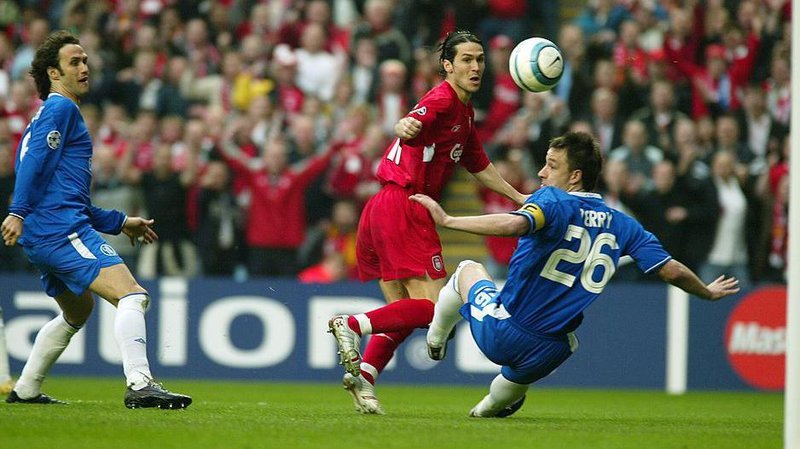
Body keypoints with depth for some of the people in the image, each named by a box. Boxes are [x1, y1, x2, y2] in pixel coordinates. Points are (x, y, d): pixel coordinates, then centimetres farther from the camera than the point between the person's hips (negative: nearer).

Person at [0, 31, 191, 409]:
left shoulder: (52, 113, 29)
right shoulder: (60, 108, -1)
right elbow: (34, 160, -16)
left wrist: (120, 222, 30)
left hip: (41, 236, 11)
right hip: (61, 230, -11)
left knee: (78, 310, 31)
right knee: (132, 295, -21)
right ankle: (139, 385, -36)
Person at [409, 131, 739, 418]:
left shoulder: (552, 200, -14)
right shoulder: (621, 225, 2)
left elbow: (514, 224, -36)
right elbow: (672, 271, 3)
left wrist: (447, 220, -33)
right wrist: (708, 292, 22)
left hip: (500, 334, -4)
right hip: (547, 355, 4)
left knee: (468, 269, 29)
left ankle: (436, 340, 42)